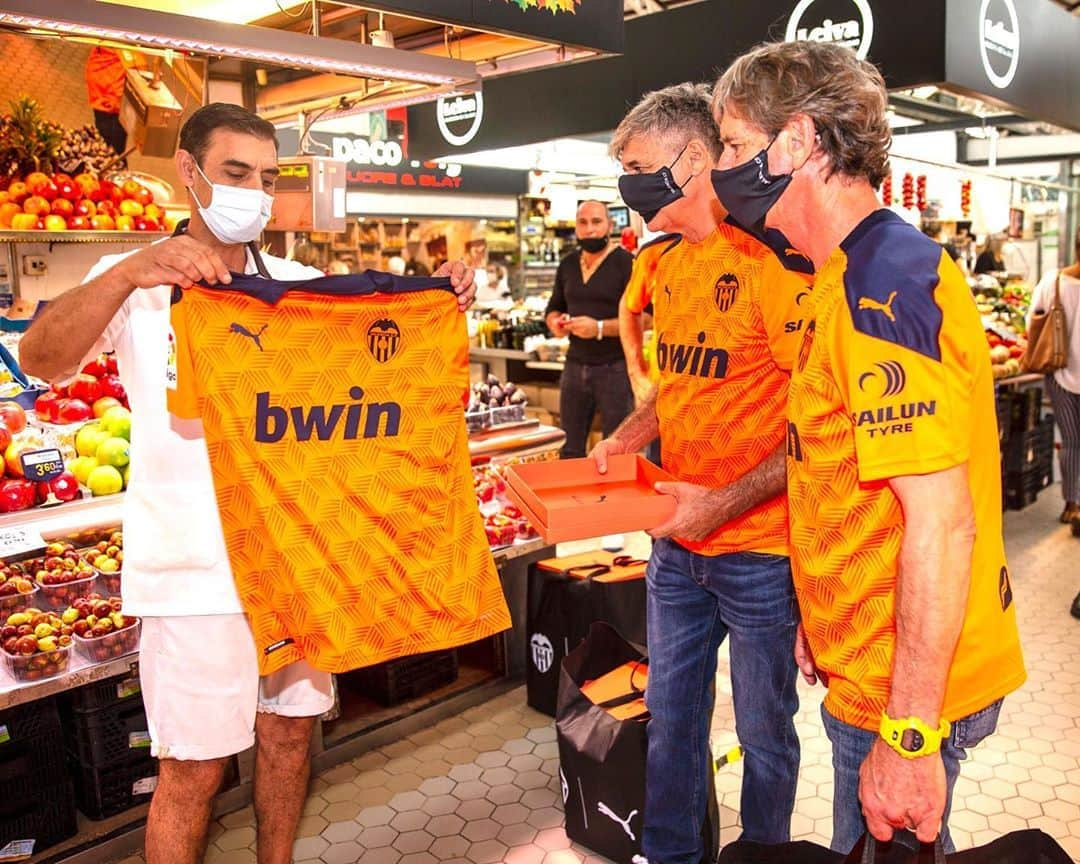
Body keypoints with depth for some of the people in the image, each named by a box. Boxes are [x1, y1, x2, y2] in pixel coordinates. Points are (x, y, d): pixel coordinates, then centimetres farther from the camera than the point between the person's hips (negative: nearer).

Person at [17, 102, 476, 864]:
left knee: (290, 731, 18)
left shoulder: (301, 284, 8)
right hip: (198, 568, -4)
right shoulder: (139, 285, -5)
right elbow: (40, 360, -21)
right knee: (194, 769, 4)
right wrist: (129, 274, -37)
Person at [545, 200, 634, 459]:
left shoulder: (626, 263, -9)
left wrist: (600, 328, -24)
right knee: (569, 449, 13)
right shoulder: (567, 265, 11)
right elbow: (553, 309, 22)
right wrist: (555, 322, -1)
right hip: (575, 366, 6)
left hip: (615, 368, -6)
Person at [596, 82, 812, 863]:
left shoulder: (770, 257, -17)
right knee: (670, 715, 20)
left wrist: (728, 502, -23)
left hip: (759, 549, -7)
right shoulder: (667, 262, 8)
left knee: (763, 732, 13)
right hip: (677, 542, 7)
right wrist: (625, 440, 3)